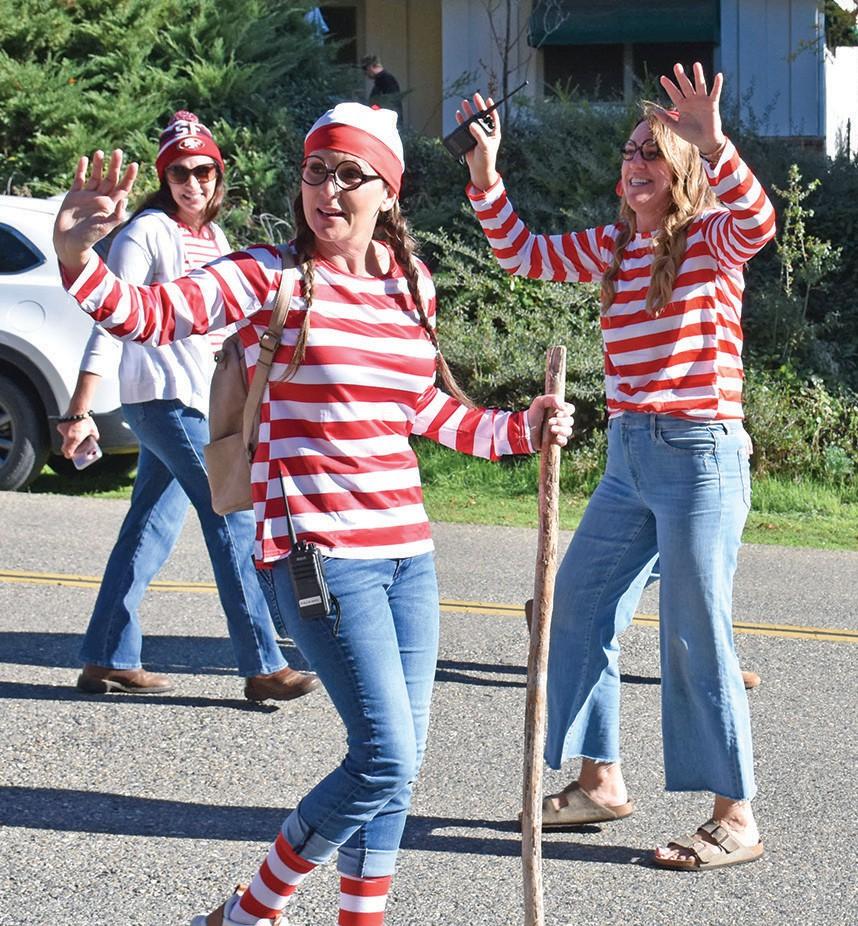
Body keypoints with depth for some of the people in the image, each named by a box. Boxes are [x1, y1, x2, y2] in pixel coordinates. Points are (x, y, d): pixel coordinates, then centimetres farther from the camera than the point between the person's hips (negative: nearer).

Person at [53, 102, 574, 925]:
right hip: (317, 550, -7)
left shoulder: (410, 287, 10)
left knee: (396, 762, 12)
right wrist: (79, 260, -36)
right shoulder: (269, 278, -6)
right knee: (386, 759, -11)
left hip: (404, 548, 7)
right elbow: (151, 315, -19)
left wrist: (518, 429, 15)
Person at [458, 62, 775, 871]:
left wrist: (713, 148, -43)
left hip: (698, 453, -8)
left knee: (695, 636, -6)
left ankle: (736, 818, 4)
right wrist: (486, 176, 6)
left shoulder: (711, 237, -7)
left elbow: (757, 222, -29)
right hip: (628, 454, 8)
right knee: (575, 607, 12)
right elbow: (525, 255, 18)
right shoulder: (614, 245, 12)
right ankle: (600, 781, 25)